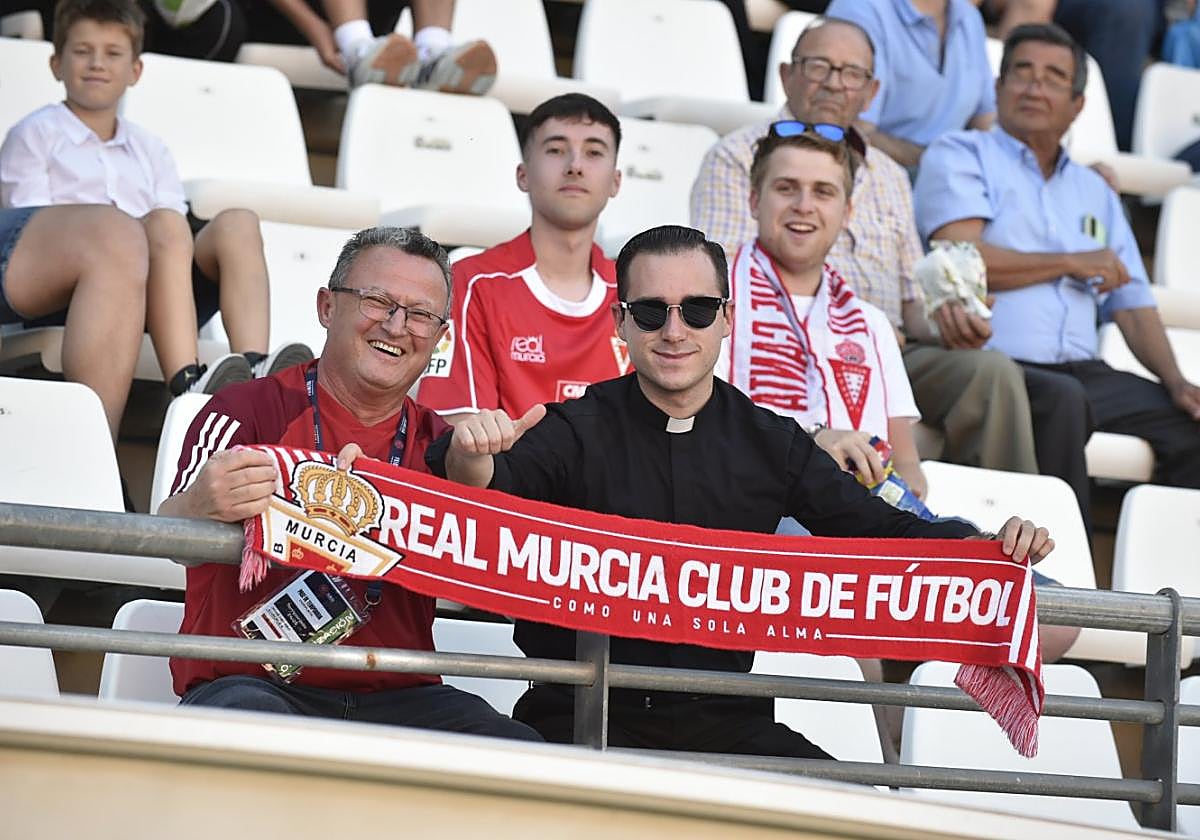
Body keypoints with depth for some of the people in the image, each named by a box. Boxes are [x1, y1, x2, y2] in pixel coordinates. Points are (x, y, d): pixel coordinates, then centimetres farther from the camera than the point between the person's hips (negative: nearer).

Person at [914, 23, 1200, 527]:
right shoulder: (960, 158, 9)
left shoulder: (1094, 192, 27)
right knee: (1061, 399, -36)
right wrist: (1073, 264, 2)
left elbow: (1132, 306, 21)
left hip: (1082, 372, 6)